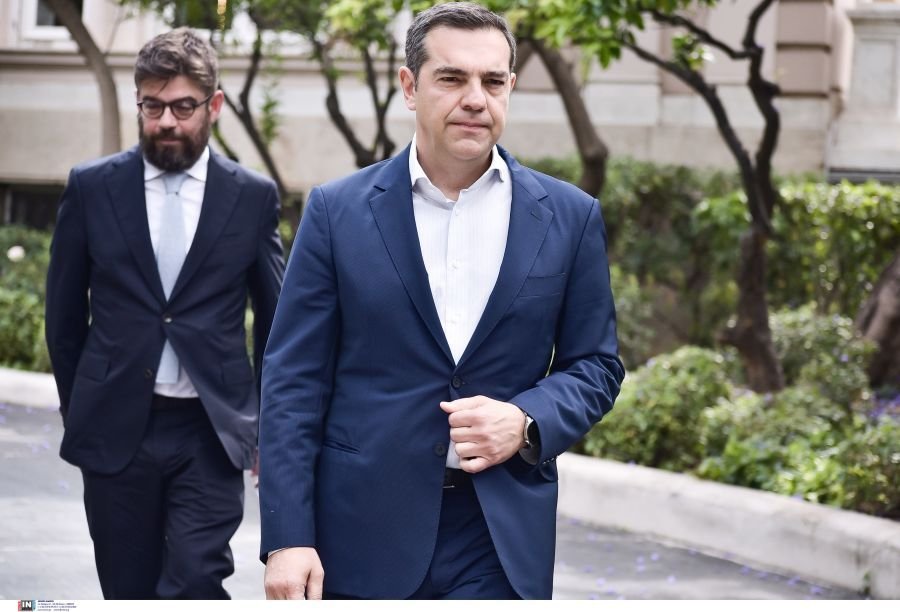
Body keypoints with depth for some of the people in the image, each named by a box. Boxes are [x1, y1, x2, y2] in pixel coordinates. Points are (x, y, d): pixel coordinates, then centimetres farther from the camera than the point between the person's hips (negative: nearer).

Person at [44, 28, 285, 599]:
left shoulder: (253, 196, 1)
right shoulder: (92, 187, 2)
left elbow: (274, 320, 10)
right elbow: (65, 313, 10)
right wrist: (78, 408, 13)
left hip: (210, 430, -1)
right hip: (116, 429, 1)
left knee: (194, 586, -15)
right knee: (130, 594, 8)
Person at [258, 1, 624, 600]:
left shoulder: (569, 217, 5)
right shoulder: (338, 211, 1)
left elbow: (595, 365, 10)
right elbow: (294, 381, -1)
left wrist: (526, 423, -11)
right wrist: (287, 538, -8)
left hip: (502, 539, 0)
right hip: (364, 531, 0)